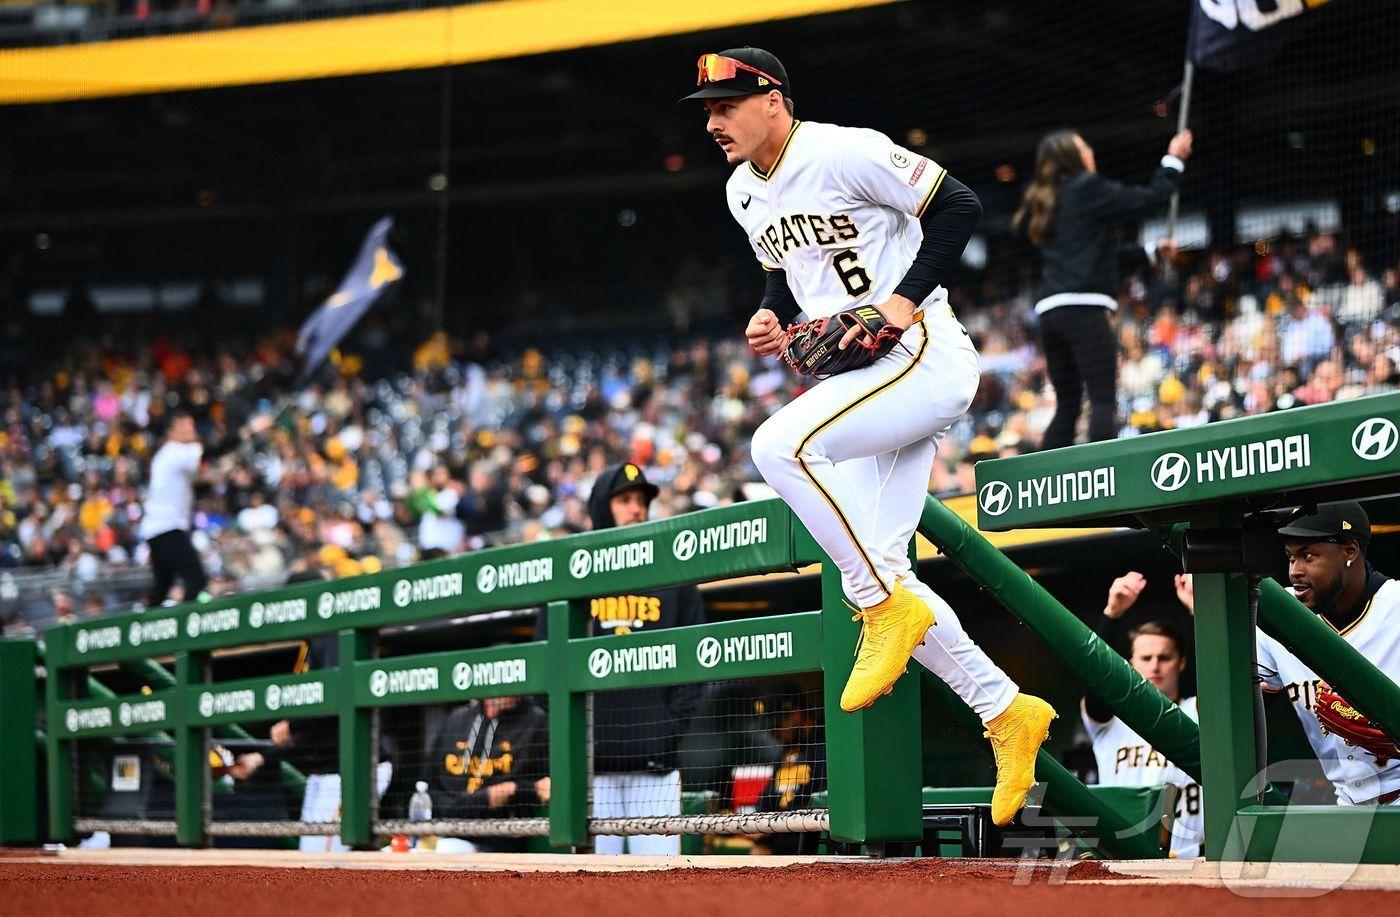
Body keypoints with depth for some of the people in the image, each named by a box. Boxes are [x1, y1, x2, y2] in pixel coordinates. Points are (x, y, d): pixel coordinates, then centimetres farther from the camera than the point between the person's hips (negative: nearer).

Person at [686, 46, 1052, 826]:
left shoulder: (846, 153, -13)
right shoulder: (745, 193, 12)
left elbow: (959, 207, -13)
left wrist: (905, 299, -19)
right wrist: (774, 319, 5)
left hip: (925, 355, -9)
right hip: (864, 379, 9)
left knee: (780, 444, -30)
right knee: (873, 571, 2)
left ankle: (889, 607, -18)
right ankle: (1006, 711, 12)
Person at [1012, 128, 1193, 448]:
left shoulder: (1046, 203, 24)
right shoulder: (1089, 190, -1)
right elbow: (1149, 199, 1)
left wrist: (1150, 252, 34)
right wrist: (1174, 159, 15)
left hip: (1049, 312, 8)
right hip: (1084, 307, -8)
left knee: (1067, 407, 10)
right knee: (1104, 401, -11)